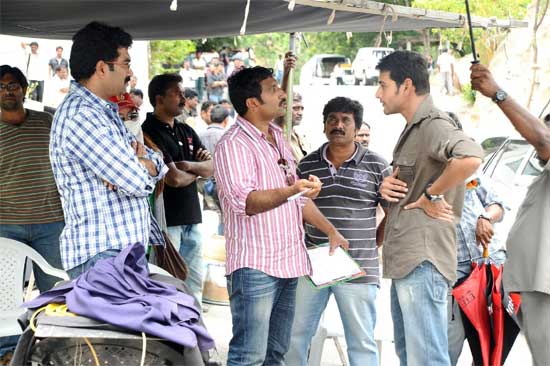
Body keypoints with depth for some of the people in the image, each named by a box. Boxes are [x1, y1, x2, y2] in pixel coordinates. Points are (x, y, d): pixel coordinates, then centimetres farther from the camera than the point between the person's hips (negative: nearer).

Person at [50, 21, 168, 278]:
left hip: (125, 250, 10)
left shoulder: (104, 111, 18)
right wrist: (139, 164, 5)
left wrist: (144, 164, -9)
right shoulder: (81, 116, -16)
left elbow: (158, 164, 15)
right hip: (101, 256, -10)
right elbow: (140, 183, -19)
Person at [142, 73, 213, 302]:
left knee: (195, 283, 12)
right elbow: (174, 179, -18)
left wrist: (189, 165, -10)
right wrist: (197, 170, 2)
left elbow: (210, 169, 9)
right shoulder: (150, 132, -10)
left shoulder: (186, 131, 16)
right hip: (166, 220, -8)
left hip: (191, 218, 8)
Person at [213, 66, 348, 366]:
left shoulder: (277, 138, 17)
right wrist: (289, 191, -40)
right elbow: (244, 201, -25)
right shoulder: (233, 145, -12)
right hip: (255, 266, -9)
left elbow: (298, 197, 24)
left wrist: (331, 231, 19)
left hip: (288, 263, 9)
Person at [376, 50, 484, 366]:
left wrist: (431, 195, -22)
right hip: (405, 259, 11)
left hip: (422, 260, -11)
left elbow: (471, 158, -35)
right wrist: (387, 186, 7)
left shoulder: (434, 124, -14)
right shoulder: (413, 129, 19)